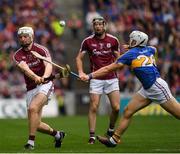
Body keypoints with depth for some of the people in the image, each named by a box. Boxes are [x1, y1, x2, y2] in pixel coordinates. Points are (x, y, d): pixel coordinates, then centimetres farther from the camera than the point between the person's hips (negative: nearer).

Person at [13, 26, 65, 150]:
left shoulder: (41, 50, -5)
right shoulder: (18, 55, 2)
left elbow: (48, 65, -22)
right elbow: (25, 68, -18)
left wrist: (44, 77, -45)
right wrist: (35, 77, -40)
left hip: (45, 85, -5)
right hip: (30, 89, 5)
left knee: (33, 108, -30)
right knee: (36, 124, 4)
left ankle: (31, 141, -23)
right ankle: (57, 134, 31)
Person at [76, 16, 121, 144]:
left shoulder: (113, 40, 2)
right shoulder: (88, 41, 0)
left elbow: (118, 58, 13)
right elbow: (79, 58, 8)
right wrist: (81, 72, -6)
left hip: (112, 78, 1)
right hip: (96, 79, -1)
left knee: (116, 108, -5)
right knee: (93, 107, -9)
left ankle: (111, 131, 19)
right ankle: (92, 136, -1)